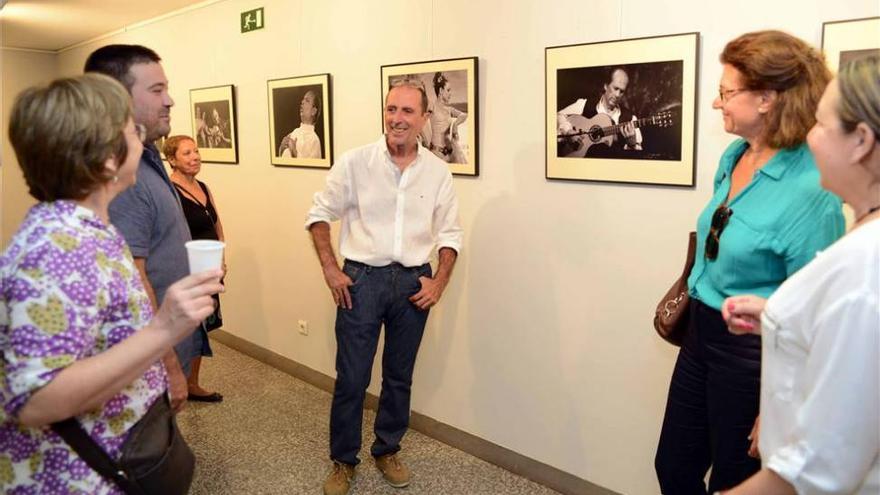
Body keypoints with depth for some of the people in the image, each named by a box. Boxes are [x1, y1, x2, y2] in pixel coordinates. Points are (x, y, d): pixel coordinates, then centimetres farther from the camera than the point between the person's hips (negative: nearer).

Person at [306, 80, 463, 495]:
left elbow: (450, 234, 7)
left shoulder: (438, 171, 1)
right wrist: (330, 270, -5)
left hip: (414, 282, 2)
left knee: (400, 376, 14)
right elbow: (319, 214, 2)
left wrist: (439, 282, -2)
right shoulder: (354, 162, -6)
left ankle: (387, 451, 35)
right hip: (362, 278, -2)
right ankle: (343, 461, 24)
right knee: (351, 378, 4)